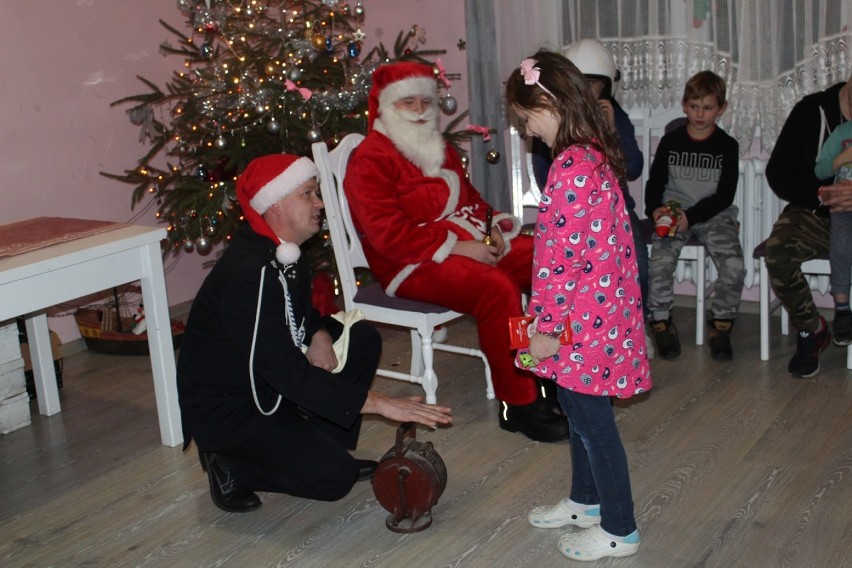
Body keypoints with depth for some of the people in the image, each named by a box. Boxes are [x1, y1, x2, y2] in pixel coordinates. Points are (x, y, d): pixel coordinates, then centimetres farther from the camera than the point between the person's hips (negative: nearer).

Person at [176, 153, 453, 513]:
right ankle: (231, 465, -1)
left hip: (266, 383, 9)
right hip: (225, 408, -9)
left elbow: (301, 311, 19)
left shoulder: (283, 253, 0)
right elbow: (287, 373, -33)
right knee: (333, 477, -21)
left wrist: (319, 335, -6)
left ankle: (323, 447, 5)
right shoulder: (248, 274, -29)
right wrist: (378, 403, -32)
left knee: (363, 339, 0)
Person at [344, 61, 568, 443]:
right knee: (496, 288, -33)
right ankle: (518, 406, -21)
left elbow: (469, 197, 26)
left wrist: (493, 228, 3)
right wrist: (457, 247, -21)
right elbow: (390, 234, -19)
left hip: (471, 244, 9)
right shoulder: (369, 161, -10)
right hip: (412, 266, -9)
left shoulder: (439, 149, 19)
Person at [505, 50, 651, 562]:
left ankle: (619, 529, 18)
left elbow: (563, 256, -24)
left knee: (591, 418, 4)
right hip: (597, 306, 10)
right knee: (579, 410, 22)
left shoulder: (571, 169, -23)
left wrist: (545, 328, -17)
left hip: (582, 319, -10)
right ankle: (586, 501, 39)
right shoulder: (596, 156, 8)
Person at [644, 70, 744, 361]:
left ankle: (721, 324, -3)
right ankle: (661, 323, -8)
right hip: (673, 212, 0)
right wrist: (654, 209, -14)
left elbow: (725, 195, -3)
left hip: (714, 214, 0)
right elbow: (655, 183, 8)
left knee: (734, 264, -23)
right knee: (660, 260, -26)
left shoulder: (727, 146, 3)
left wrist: (691, 216, -17)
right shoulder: (671, 141, 6)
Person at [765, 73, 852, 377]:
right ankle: (811, 329, -5)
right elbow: (777, 172, -1)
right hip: (817, 212, 1)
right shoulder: (813, 111, 0)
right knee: (776, 252, -28)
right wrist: (820, 193, -18)